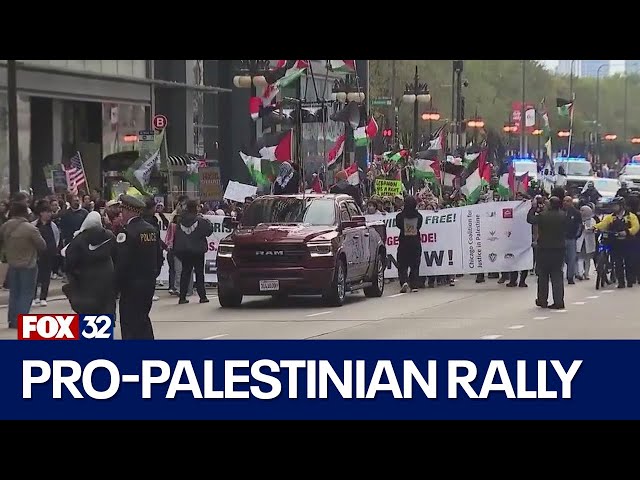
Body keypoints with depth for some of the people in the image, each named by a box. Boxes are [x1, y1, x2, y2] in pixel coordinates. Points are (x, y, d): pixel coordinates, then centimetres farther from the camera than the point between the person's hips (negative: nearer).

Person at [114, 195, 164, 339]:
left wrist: (117, 285, -10)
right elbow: (159, 258, 12)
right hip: (149, 284, 8)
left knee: (129, 323, -3)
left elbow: (121, 263, -19)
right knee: (143, 319, 19)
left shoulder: (127, 233, -18)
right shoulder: (152, 230, 6)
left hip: (131, 285, -8)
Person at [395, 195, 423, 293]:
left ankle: (404, 281, -17)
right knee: (415, 265, 10)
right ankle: (414, 285, 6)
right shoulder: (418, 216, -5)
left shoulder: (400, 216, -10)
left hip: (404, 243, -2)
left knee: (402, 265, 5)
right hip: (415, 243, 2)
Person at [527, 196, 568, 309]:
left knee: (543, 275, 10)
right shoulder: (563, 216, -5)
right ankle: (558, 301, 1)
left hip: (544, 249, -2)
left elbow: (530, 219, -3)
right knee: (557, 275, 6)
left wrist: (534, 208, 11)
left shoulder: (542, 215, -15)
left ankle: (542, 300, 15)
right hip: (559, 249, 3)